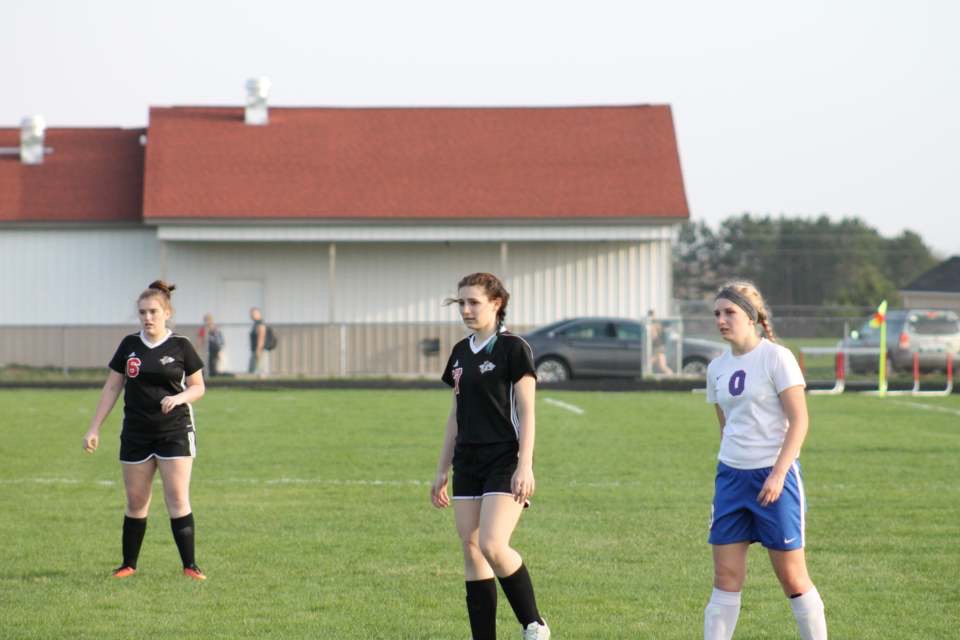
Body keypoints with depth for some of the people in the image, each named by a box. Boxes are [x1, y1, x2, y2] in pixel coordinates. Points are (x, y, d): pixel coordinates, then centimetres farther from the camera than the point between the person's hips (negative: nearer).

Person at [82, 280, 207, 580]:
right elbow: (112, 388, 8)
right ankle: (128, 564, 19)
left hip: (175, 432, -2)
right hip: (136, 434, 3)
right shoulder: (129, 345, 3)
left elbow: (198, 387, 5)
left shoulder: (180, 346, -3)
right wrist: (94, 429, 4)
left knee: (177, 499, -9)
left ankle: (189, 565, -6)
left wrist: (180, 397, -17)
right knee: (136, 501, 7)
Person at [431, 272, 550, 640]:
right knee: (471, 553, 3)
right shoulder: (461, 353, 13)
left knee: (492, 545, -19)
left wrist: (525, 466, -18)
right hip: (468, 464, 7)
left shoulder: (513, 349, -7)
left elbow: (526, 412, -11)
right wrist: (442, 471, 18)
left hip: (504, 462, -7)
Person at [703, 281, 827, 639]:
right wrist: (728, 470, 15)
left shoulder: (776, 358, -9)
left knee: (791, 576, -1)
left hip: (774, 475, -6)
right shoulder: (717, 368, 11)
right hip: (731, 475, 6)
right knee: (725, 578, 3)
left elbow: (799, 420, -12)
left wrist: (778, 474, -18)